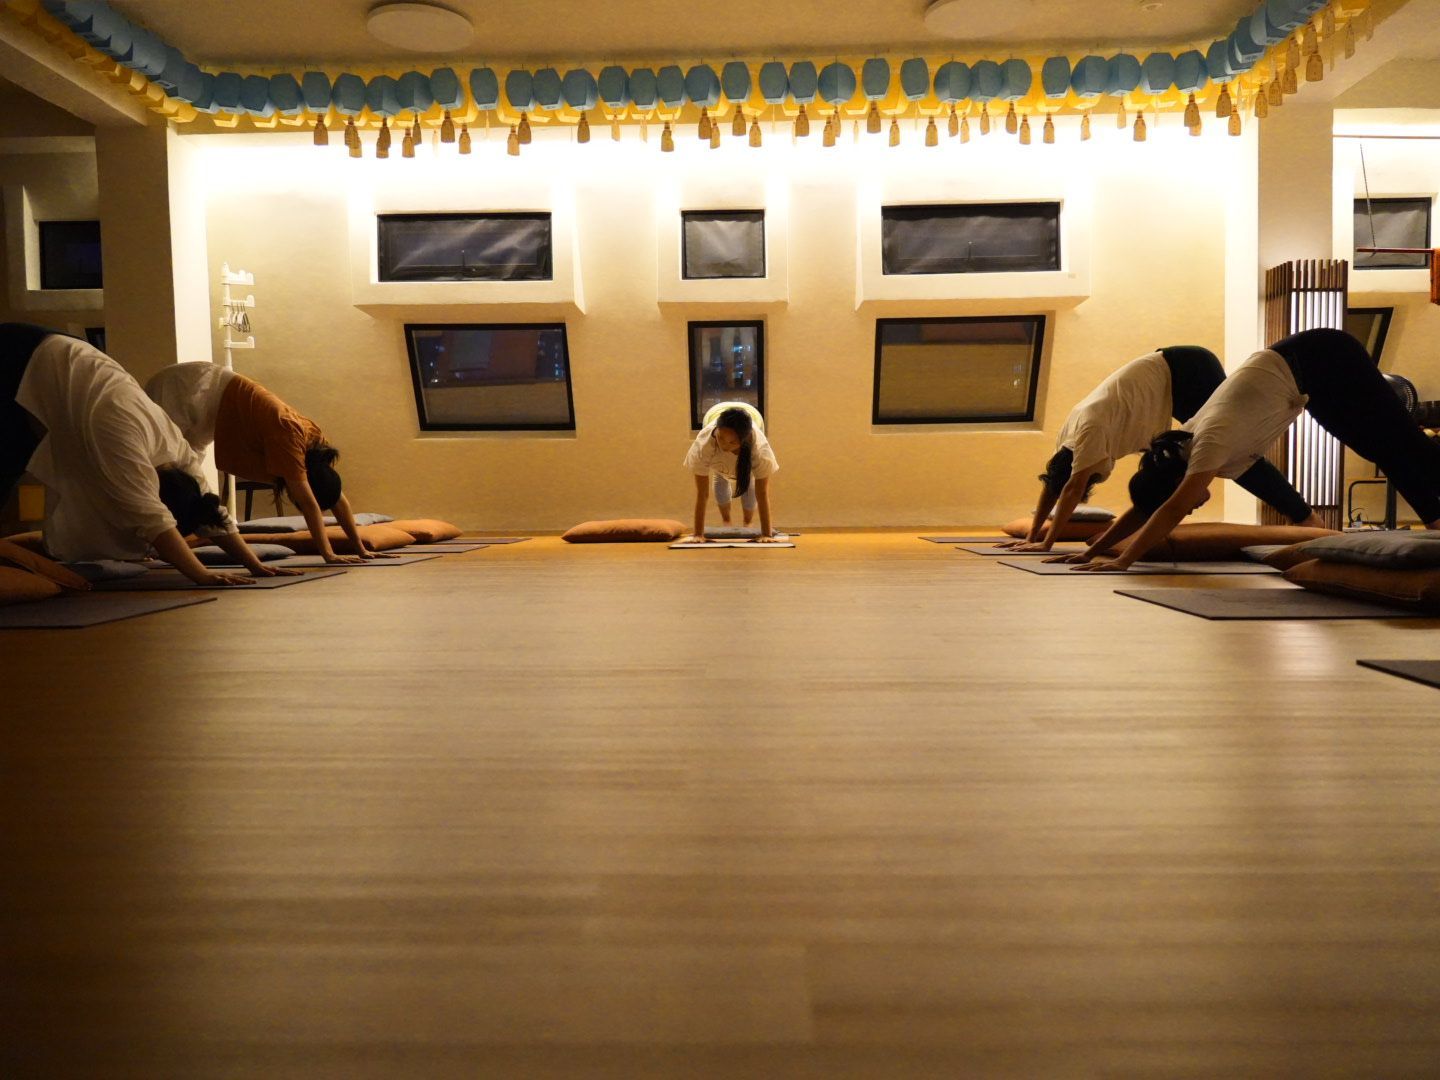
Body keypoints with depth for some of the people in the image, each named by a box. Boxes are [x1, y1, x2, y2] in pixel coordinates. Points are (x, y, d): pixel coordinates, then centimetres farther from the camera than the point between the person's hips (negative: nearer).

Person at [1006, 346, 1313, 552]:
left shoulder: (1090, 428, -29)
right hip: (1175, 378, 8)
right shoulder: (1073, 425, -4)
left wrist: (1046, 543, -33)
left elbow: (1073, 488, -33)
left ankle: (1305, 517, 2)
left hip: (1190, 374, -8)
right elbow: (1052, 481, 0)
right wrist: (1032, 535, -3)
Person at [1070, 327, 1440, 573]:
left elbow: (1172, 511, -42)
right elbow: (1146, 507, -4)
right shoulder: (1183, 448, -11)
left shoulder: (1210, 443, -33)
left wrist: (1122, 562, -46)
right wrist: (1098, 547, -9)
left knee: (1397, 441, 4)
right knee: (1380, 451, 16)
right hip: (1301, 371, 6)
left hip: (1324, 360, -6)